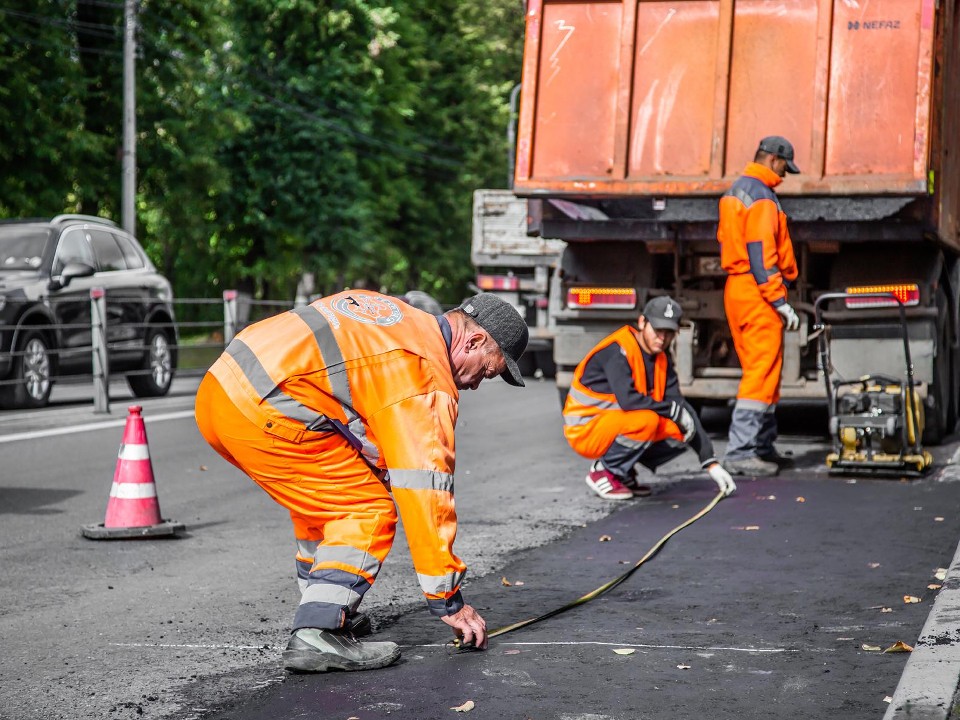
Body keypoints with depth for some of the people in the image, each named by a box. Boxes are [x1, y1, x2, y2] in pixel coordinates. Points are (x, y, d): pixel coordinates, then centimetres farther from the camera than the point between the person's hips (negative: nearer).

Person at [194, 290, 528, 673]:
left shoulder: (391, 312, 21)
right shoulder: (425, 374, -4)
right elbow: (424, 490, -6)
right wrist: (448, 601, -1)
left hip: (220, 387, 10)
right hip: (261, 413, -10)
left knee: (323, 496, 25)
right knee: (370, 511, -2)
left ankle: (323, 609, 31)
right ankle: (318, 634, -12)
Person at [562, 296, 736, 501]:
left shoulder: (662, 360, 5)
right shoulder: (617, 351, -21)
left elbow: (682, 406, 1)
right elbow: (627, 399, -33)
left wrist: (711, 463, -5)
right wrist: (672, 409, -21)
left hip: (620, 426, 8)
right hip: (585, 430, -8)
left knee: (682, 433, -6)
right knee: (646, 420, -32)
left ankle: (623, 473, 7)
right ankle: (602, 472, -11)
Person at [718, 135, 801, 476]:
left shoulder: (733, 192, 18)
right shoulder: (761, 197, -13)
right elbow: (762, 253, -20)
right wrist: (780, 300, -19)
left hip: (735, 288, 10)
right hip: (758, 293, -10)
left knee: (760, 370, 16)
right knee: (762, 372, -9)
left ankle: (763, 446, 21)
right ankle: (741, 452, -13)